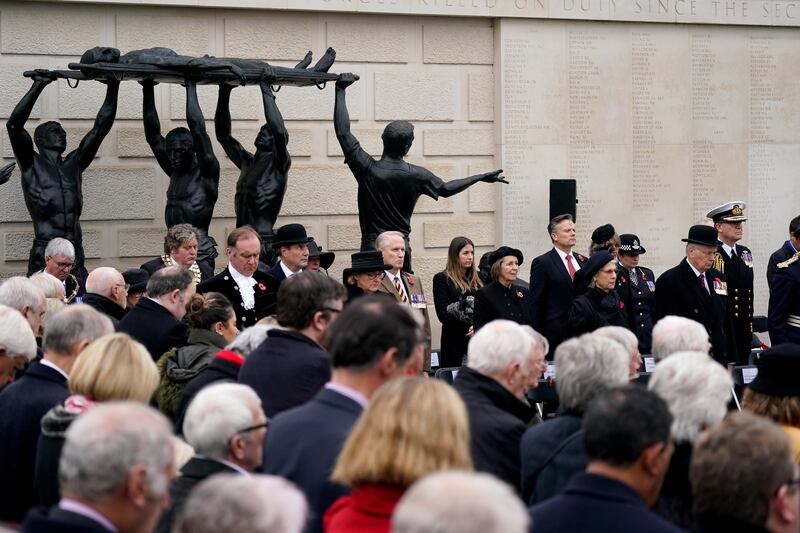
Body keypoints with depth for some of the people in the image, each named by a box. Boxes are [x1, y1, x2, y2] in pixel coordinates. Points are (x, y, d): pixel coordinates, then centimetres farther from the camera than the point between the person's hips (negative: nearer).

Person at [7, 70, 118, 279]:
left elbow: (100, 128, 19)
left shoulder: (74, 164, 20)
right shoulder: (32, 165, 7)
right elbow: (14, 124, -6)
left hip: (75, 256, 4)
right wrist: (38, 86, -7)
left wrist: (112, 89, 13)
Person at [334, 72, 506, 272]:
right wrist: (482, 178, 27)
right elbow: (445, 189, 14)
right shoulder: (415, 175, -1)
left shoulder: (367, 168, -7)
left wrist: (341, 90, 2)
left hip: (372, 247, -2)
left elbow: (343, 132, -4)